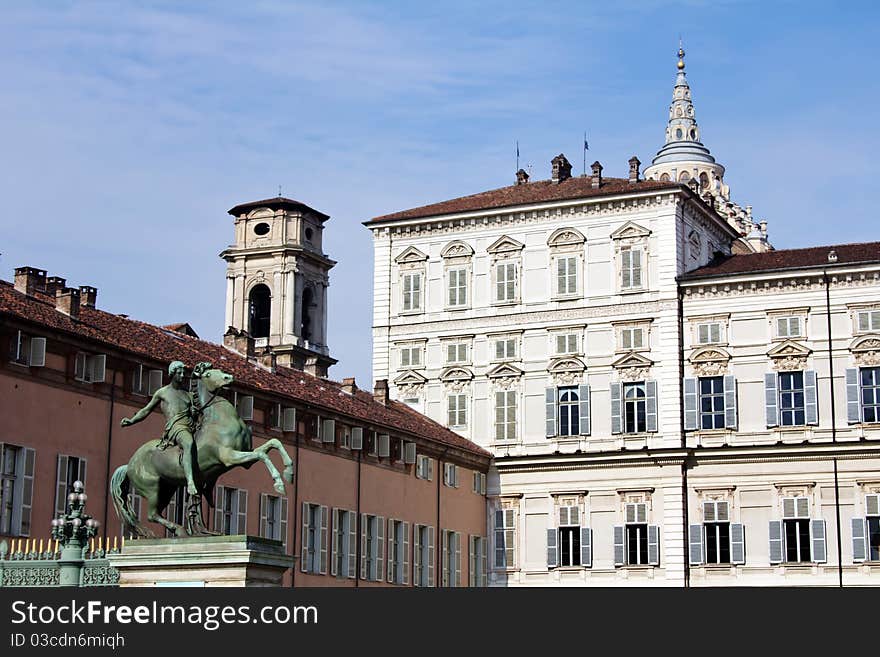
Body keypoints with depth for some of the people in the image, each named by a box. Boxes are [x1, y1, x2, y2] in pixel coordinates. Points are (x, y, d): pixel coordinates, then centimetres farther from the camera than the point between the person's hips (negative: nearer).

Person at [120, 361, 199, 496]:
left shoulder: (188, 395, 27)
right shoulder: (162, 393, 19)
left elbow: (194, 413, 18)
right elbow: (146, 410, 23)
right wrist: (132, 421, 10)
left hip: (190, 427, 7)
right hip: (175, 426, -7)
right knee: (189, 444, -38)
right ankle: (190, 482, -55)